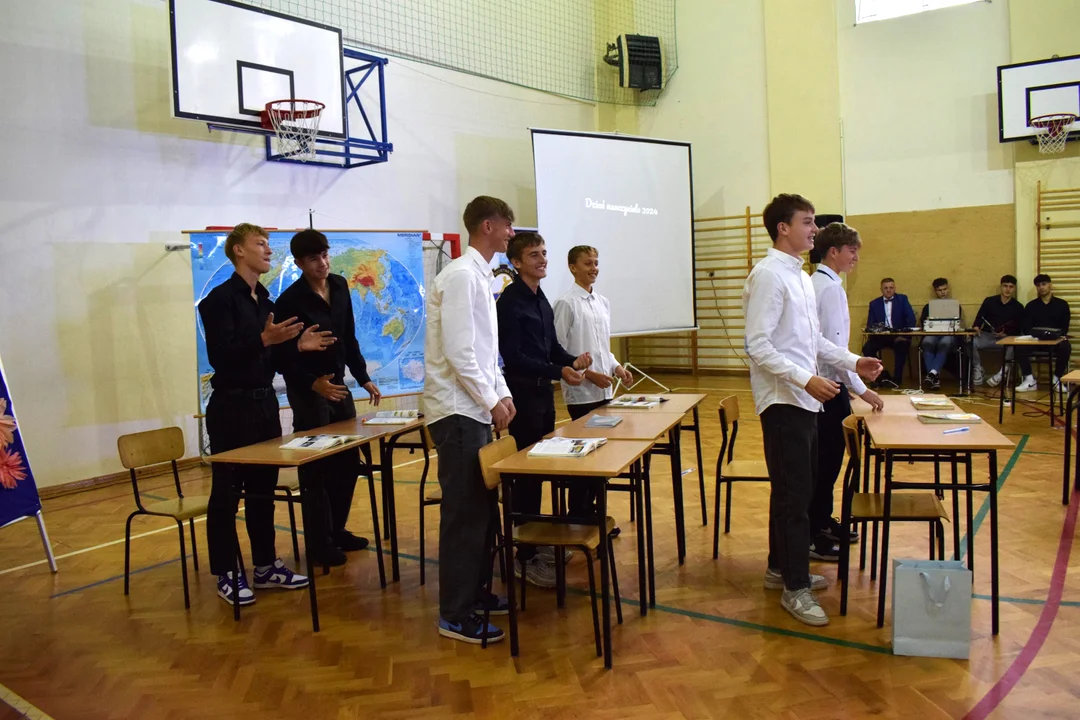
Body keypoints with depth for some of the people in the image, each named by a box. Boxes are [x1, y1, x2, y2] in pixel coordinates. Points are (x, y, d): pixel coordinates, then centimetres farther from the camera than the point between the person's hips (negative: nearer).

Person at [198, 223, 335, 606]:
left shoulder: (265, 300, 13)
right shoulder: (221, 298, -10)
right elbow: (220, 357, -19)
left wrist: (297, 346, 2)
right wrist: (265, 339, -28)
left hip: (265, 403, 8)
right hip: (232, 406, -8)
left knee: (263, 488, 13)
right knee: (226, 491, 2)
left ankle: (266, 565, 23)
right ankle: (226, 574, 12)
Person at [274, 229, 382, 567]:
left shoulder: (339, 286, 5)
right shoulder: (290, 300, -15)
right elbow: (285, 358, -16)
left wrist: (363, 378, 9)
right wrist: (313, 384, -31)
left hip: (338, 385, 7)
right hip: (308, 391, -6)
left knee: (348, 461, 10)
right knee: (318, 468, -1)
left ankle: (338, 531, 24)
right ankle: (320, 542, 11)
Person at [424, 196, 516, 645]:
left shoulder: (480, 276, 15)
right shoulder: (461, 275, -15)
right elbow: (458, 352, -21)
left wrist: (502, 393, 10)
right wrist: (492, 401, -14)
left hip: (476, 409, 10)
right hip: (457, 411, -10)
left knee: (484, 507, 15)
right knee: (464, 512, -3)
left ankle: (477, 593, 29)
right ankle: (455, 615, 8)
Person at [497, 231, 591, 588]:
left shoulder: (541, 299, 13)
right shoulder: (511, 300, -14)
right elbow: (513, 356, -20)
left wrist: (573, 360, -2)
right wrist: (558, 372, -25)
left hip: (543, 391, 9)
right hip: (523, 392, -9)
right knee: (527, 472, -4)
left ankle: (537, 542, 28)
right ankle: (525, 557, 5)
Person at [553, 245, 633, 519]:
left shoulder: (603, 302, 12)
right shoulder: (566, 303, -9)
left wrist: (617, 367, 3)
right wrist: (589, 374, -16)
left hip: (604, 391, 7)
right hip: (581, 393, -7)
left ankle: (590, 510, 22)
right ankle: (577, 515, 12)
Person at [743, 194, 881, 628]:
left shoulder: (800, 277, 15)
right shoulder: (769, 276, -14)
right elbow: (758, 344, -22)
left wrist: (853, 361, 10)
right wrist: (806, 379, -27)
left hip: (804, 399, 10)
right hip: (782, 400, -10)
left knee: (797, 488, 17)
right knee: (793, 494, -4)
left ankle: (781, 567, 30)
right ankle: (795, 588, 7)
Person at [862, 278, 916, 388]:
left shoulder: (902, 299, 8)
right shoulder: (874, 303, 12)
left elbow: (911, 318, -4)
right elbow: (870, 324, 5)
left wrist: (904, 334, -20)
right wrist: (876, 328, -20)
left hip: (899, 335, -2)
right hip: (881, 335, 2)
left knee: (902, 346, -34)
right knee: (867, 348, -25)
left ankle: (897, 378, -19)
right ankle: (882, 375, -8)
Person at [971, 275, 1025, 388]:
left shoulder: (1018, 307, 8)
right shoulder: (989, 301, 9)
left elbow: (1018, 329, 5)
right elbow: (979, 319, 5)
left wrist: (1006, 334, -15)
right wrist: (976, 327, -18)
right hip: (987, 335, 1)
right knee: (971, 342, -31)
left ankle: (1002, 373, -28)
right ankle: (978, 370, -9)